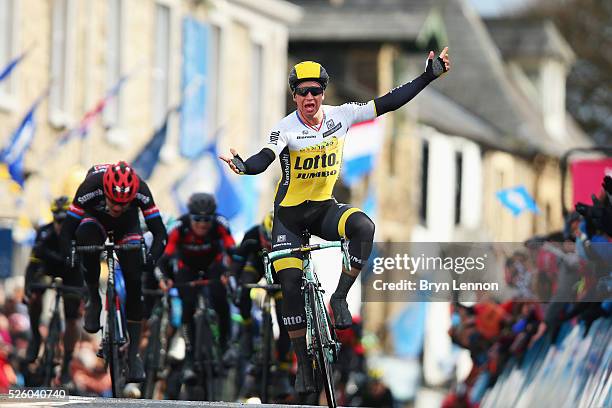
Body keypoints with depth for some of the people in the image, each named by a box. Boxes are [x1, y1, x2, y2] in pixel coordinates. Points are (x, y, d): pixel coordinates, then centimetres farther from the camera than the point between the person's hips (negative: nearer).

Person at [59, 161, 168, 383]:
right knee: (86, 236, -37)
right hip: (95, 218, -1)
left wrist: (151, 258, -46)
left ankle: (133, 353, -4)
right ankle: (94, 300, -14)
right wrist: (70, 257, -48)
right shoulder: (90, 188, -39)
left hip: (127, 224, 1)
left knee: (134, 283, -12)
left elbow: (160, 233, -31)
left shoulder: (141, 191, -36)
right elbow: (66, 231, -34)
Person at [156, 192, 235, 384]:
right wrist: (165, 278, -57)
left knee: (219, 299, -24)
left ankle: (224, 343, -3)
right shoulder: (179, 229, -34)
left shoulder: (220, 226, -32)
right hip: (187, 265, 0)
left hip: (213, 263, 0)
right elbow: (166, 257, -38)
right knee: (188, 306, -18)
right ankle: (189, 358, -10)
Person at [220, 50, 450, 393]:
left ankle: (340, 298, -15)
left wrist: (430, 75, -8)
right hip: (290, 214, -2)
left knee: (363, 226, -30)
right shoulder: (286, 129, -18)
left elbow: (388, 103, -6)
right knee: (292, 284, -10)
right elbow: (266, 157, -36)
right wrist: (244, 166, -58)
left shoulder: (340, 116, -8)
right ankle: (304, 365, 1)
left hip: (324, 209, 2)